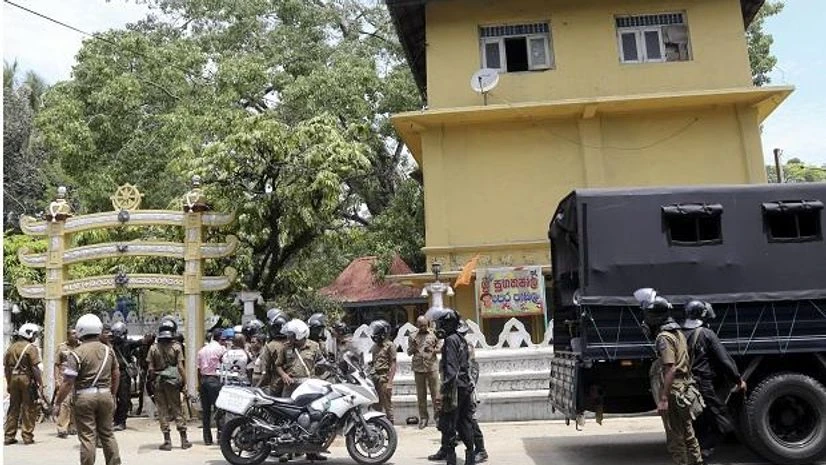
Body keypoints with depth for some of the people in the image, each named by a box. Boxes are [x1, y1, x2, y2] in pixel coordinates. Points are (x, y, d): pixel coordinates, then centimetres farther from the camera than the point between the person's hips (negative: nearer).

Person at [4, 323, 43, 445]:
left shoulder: (11, 347, 12)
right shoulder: (31, 348, -9)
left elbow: (6, 367, 14)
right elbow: (35, 368, -14)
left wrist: (8, 383, 21)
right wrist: (40, 382, -10)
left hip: (13, 379, 6)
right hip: (27, 379, -6)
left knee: (13, 408, 14)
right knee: (28, 409, 1)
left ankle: (9, 436, 17)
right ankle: (27, 436, 2)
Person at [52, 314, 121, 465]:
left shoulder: (78, 353, -10)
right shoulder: (108, 350, 6)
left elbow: (68, 382, -13)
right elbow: (116, 375, 13)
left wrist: (58, 403, -4)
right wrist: (113, 395, 25)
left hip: (85, 396, -5)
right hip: (105, 395, 5)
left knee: (87, 437, 2)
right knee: (107, 434, 16)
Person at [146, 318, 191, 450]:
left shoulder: (153, 348, -1)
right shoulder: (176, 346, -6)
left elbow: (151, 369, -2)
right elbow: (180, 367, -9)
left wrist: (152, 381, 11)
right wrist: (184, 382, -3)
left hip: (159, 381, 1)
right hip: (173, 381, -1)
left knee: (163, 411, 7)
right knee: (177, 410, 7)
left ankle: (167, 441, 7)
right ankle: (184, 440, 9)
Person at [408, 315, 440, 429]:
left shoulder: (434, 335, 7)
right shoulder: (412, 336, 11)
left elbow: (440, 349, 9)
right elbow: (409, 352, 13)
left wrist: (432, 349, -11)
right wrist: (413, 347, -8)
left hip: (432, 367, -1)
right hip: (418, 368, 1)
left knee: (435, 394, -3)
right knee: (421, 395, 4)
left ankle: (437, 416, 5)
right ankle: (423, 418, 12)